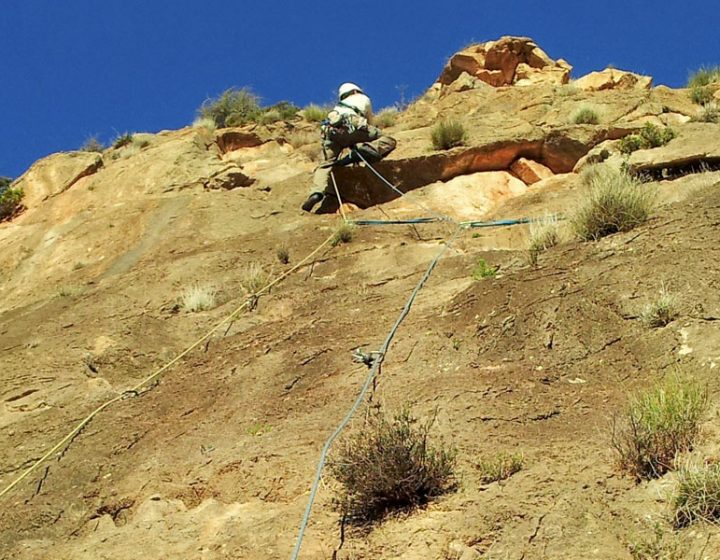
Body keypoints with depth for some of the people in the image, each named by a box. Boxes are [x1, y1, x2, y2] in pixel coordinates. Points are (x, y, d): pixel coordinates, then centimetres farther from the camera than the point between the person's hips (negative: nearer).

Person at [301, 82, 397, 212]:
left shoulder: (339, 106, 44)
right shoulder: (364, 99, 36)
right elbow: (369, 122, 43)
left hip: (332, 131, 4)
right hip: (352, 127, -4)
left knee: (326, 164, 10)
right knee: (389, 142, 5)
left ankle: (317, 192, -17)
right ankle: (366, 150, -24)